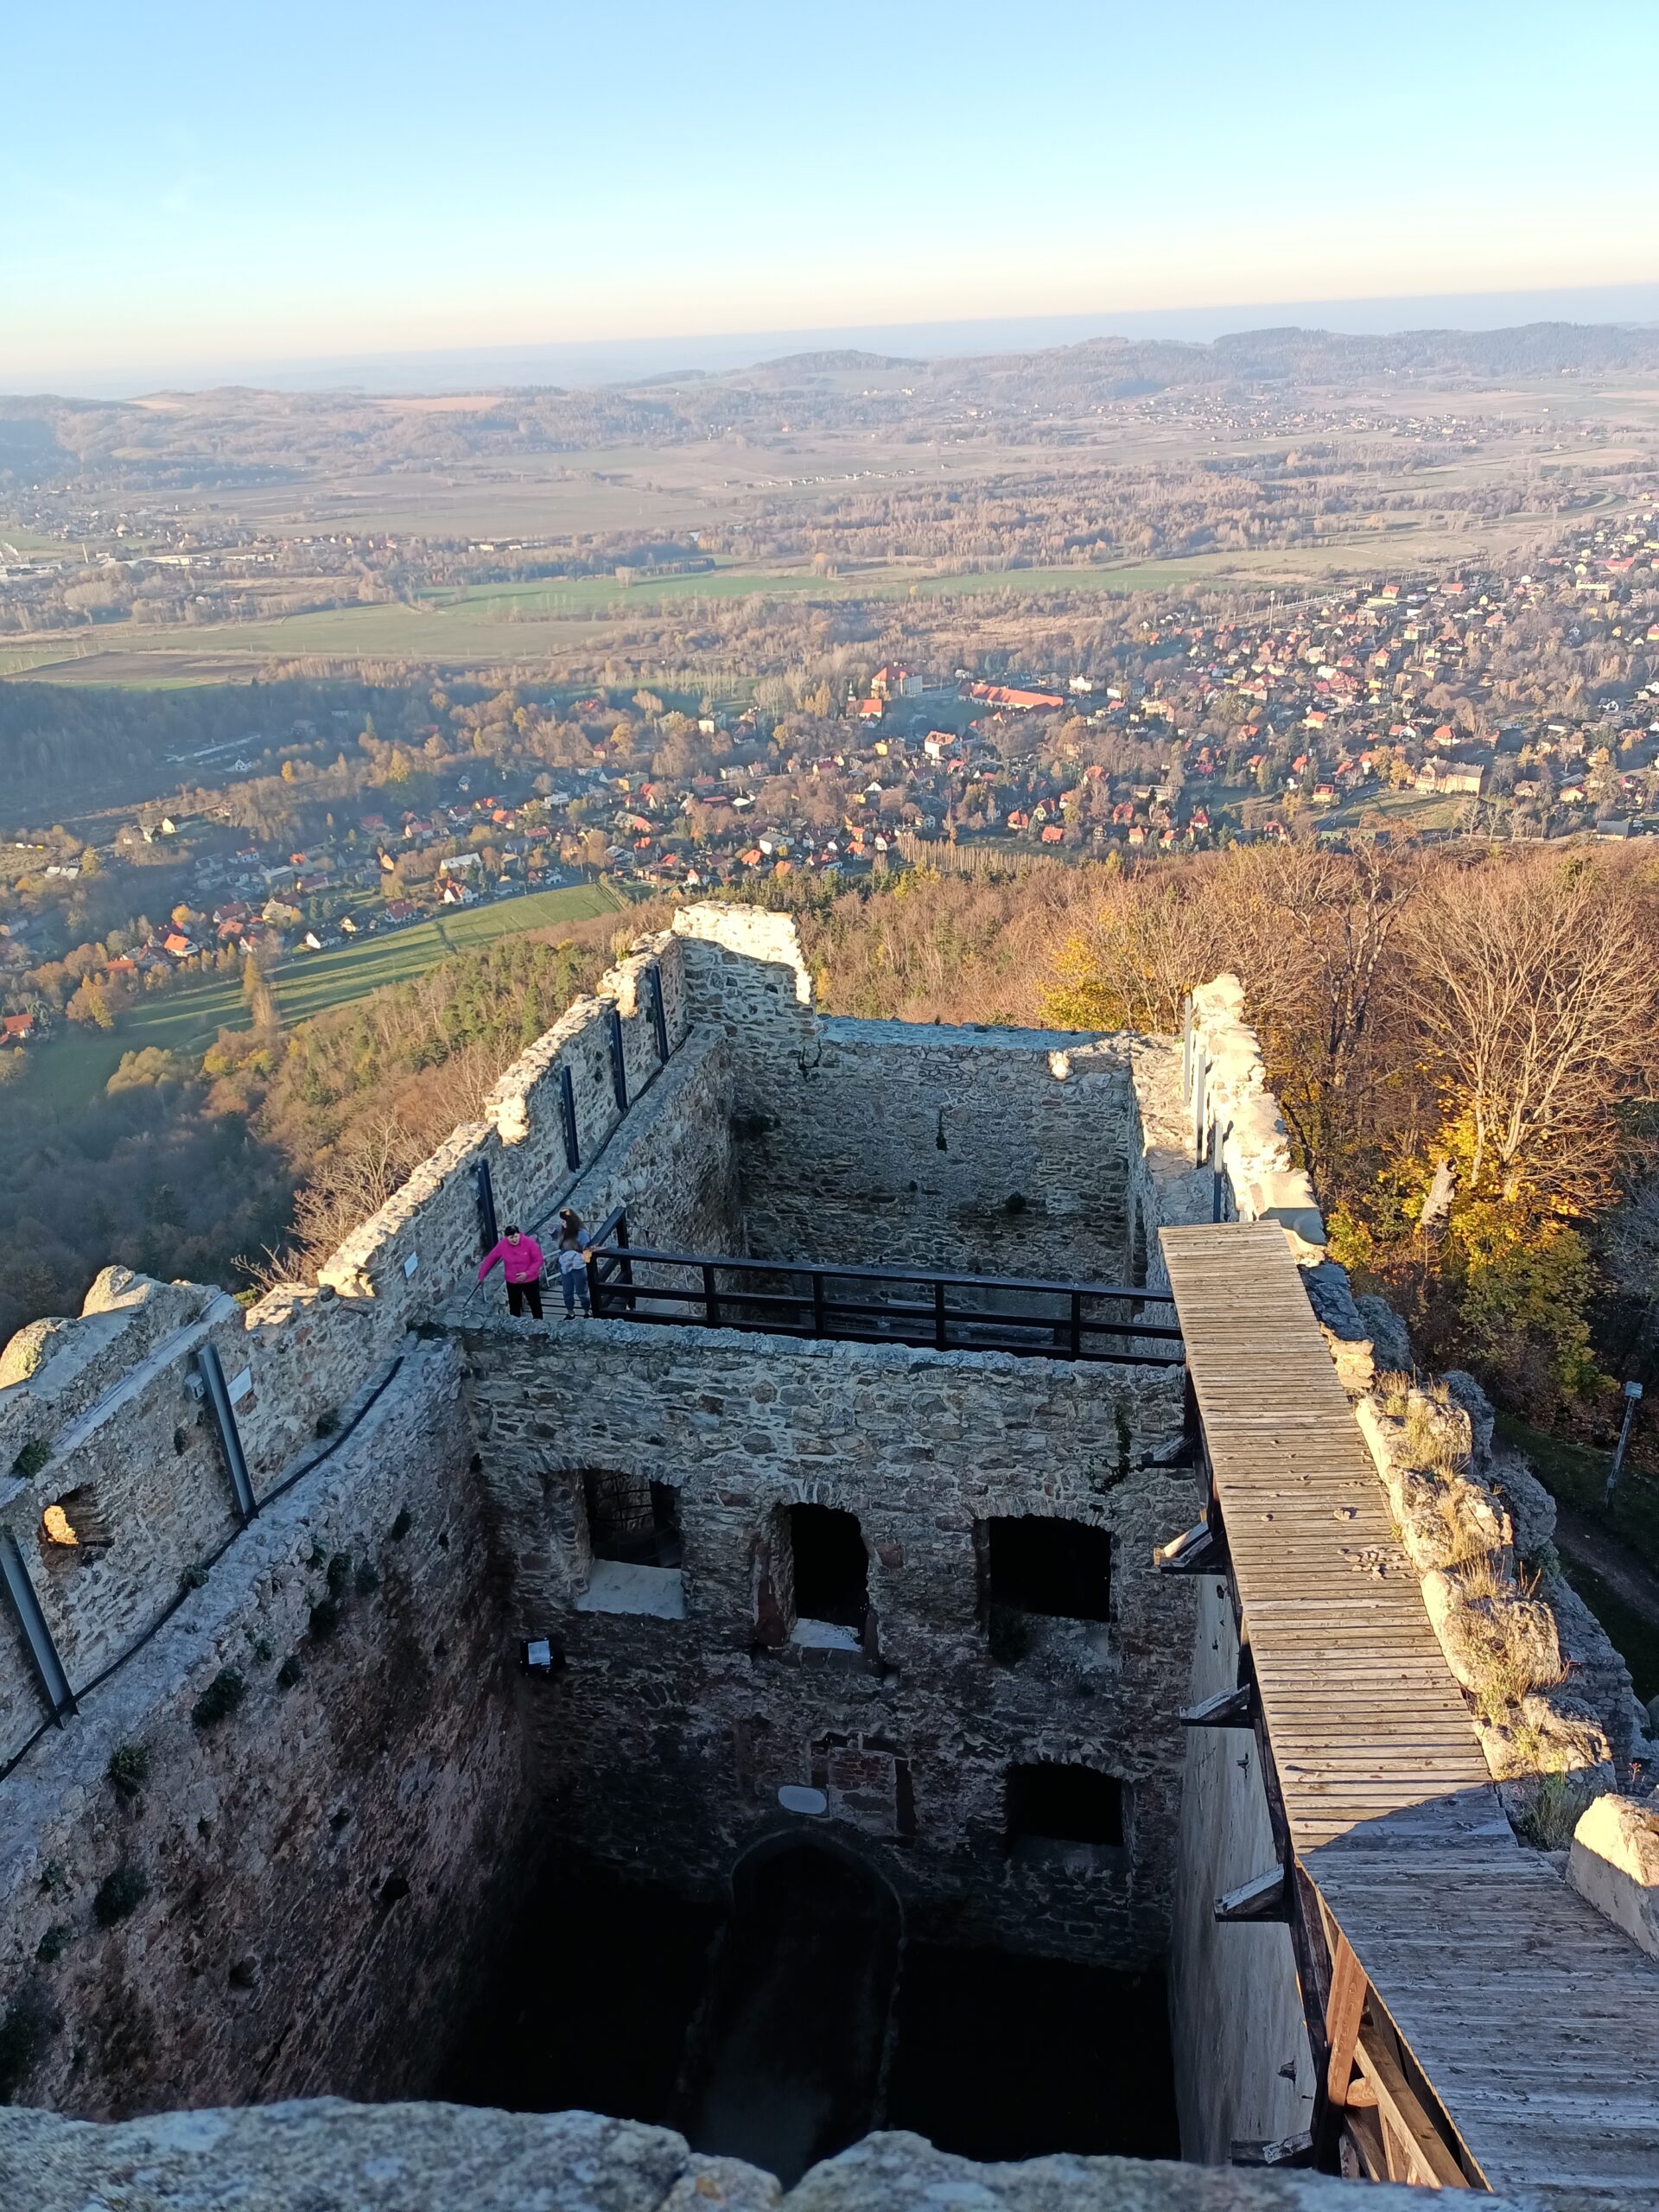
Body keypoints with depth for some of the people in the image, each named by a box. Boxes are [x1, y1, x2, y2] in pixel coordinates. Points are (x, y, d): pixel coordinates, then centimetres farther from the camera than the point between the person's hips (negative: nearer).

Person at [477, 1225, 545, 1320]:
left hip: (530, 1280, -2)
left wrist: (527, 1273, -25)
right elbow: (490, 1259, -3)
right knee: (514, 1307, 14)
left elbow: (538, 1260, -15)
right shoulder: (502, 1246, -15)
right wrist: (481, 1275, 2)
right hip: (512, 1282, 2)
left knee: (535, 1304, 13)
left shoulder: (529, 1243, -22)